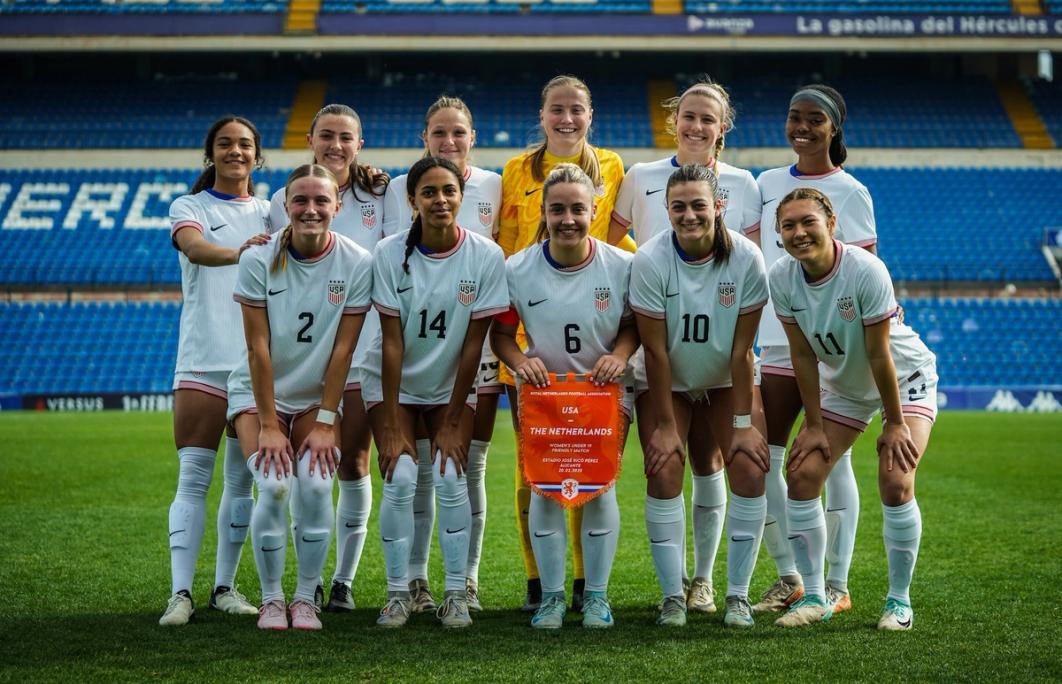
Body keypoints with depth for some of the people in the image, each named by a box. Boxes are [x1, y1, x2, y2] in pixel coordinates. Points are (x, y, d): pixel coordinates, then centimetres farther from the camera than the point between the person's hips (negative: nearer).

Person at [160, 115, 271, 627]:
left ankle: (224, 587, 14)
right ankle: (180, 591, -7)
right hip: (202, 360, -3)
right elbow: (194, 246, -20)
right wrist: (237, 253, -39)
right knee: (193, 478, -6)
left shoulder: (270, 213, 14)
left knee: (242, 478, 6)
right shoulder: (189, 208, 3)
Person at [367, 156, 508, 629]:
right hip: (395, 386, 0)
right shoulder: (390, 253, -16)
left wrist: (452, 423, -10)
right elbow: (392, 342, -16)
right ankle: (398, 593, -1)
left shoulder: (486, 256, -15)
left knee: (451, 479, -13)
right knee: (400, 479, -14)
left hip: (453, 387, 1)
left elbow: (473, 344, -11)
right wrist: (391, 427, -17)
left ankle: (456, 594, -2)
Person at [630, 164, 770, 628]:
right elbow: (656, 351, -19)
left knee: (750, 469, -12)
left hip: (725, 380, 1)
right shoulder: (650, 260, -23)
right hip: (666, 382, -1)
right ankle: (673, 595, -3)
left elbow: (741, 349, -17)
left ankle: (738, 595, 0)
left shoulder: (746, 258, -21)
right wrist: (665, 425, -17)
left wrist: (743, 422, -15)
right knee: (664, 472, -15)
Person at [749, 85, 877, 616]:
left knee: (833, 461, -1)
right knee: (762, 457, 1)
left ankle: (837, 584, 7)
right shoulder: (767, 184, 12)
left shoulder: (850, 191, -1)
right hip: (777, 340, 5)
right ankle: (789, 577, 14)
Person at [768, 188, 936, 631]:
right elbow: (804, 354, -11)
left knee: (895, 481, -19)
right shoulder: (781, 278, -18)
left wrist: (895, 423, -19)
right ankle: (814, 597, 4)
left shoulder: (866, 271, -31)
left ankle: (900, 600, -1)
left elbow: (879, 353, -25)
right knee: (802, 475, -8)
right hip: (842, 384, 5)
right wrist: (814, 425, -9)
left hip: (905, 378, -5)